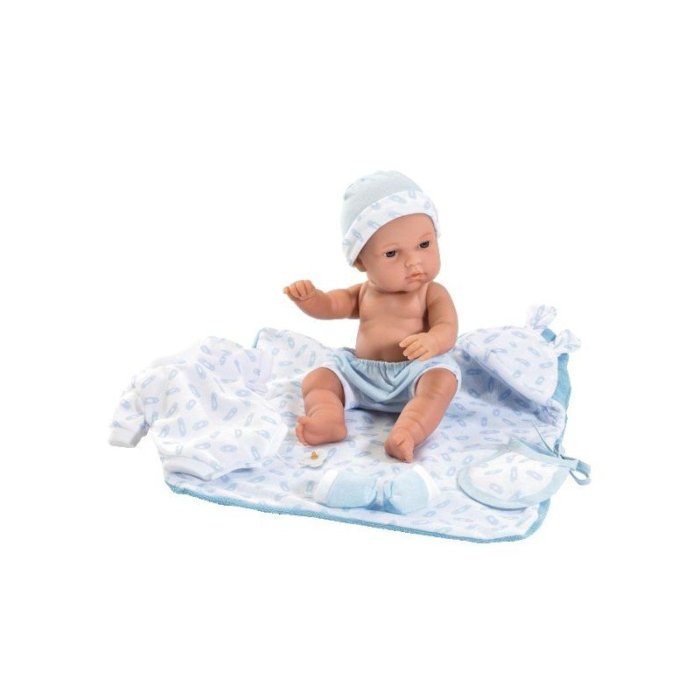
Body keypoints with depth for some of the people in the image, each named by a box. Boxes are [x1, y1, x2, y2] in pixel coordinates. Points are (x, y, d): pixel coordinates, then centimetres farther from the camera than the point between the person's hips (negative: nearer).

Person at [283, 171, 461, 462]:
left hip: (416, 372, -4)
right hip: (360, 374, 4)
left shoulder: (433, 294, 0)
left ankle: (408, 431, -56)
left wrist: (431, 341, -39)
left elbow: (447, 329, -13)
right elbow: (328, 306, 9)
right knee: (316, 379, -11)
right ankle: (329, 420, -41)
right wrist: (308, 297, -16)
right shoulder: (363, 294, 12)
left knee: (442, 379, -34)